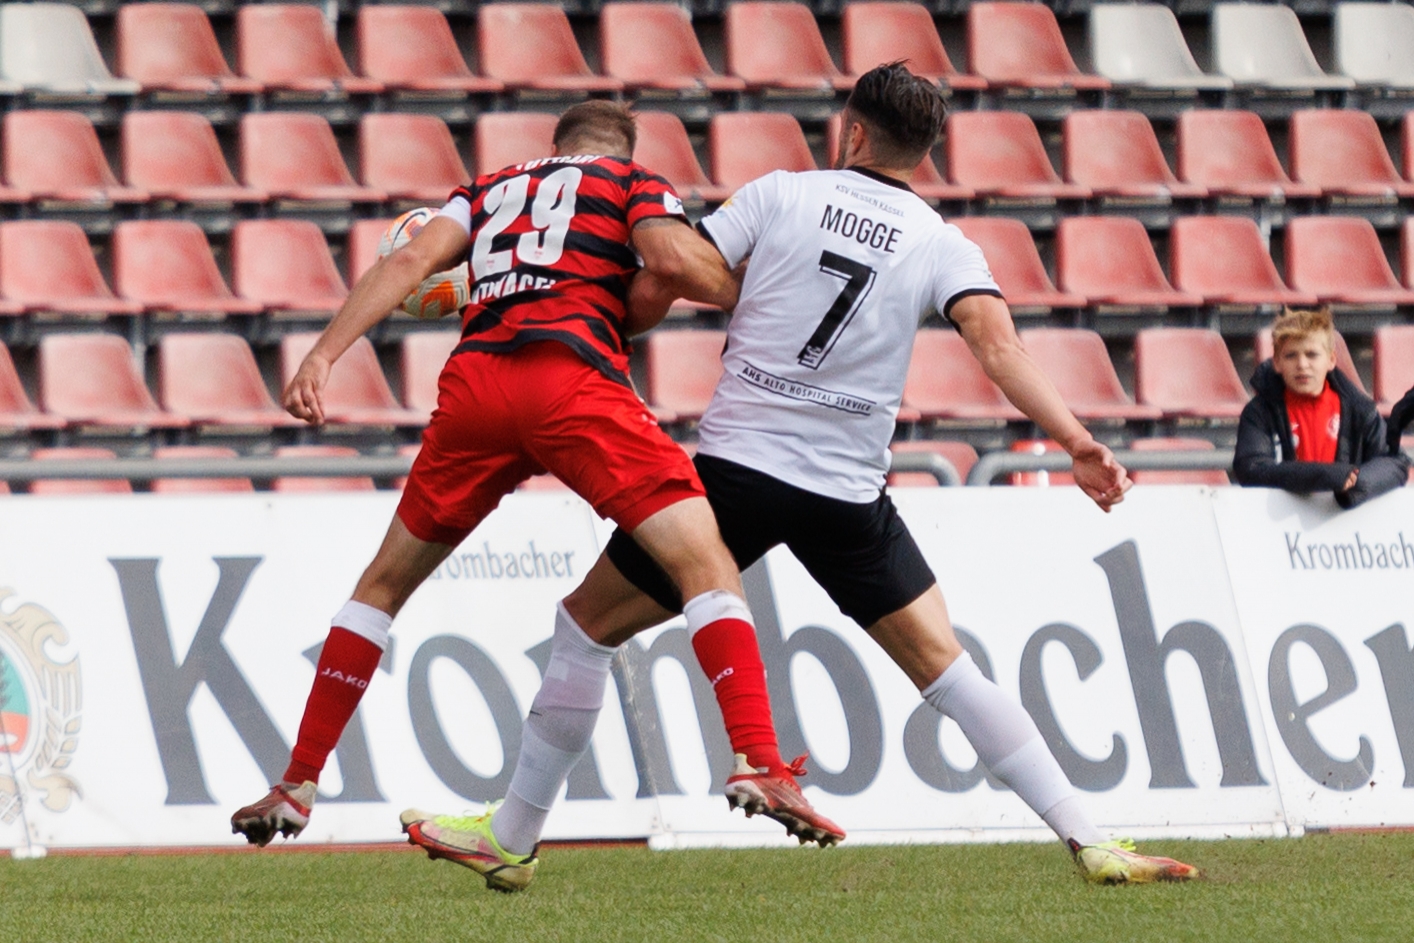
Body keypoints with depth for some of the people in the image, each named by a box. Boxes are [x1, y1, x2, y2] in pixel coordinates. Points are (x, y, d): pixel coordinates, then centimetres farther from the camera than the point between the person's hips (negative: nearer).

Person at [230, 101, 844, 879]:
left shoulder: (489, 190, 32)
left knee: (385, 583, 21)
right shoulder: (632, 183, 22)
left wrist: (322, 357, 6)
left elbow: (411, 260, 14)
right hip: (574, 378, -4)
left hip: (474, 382, 4)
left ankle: (296, 786, 19)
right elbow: (673, 261, -1)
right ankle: (760, 765, -23)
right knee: (705, 566, -4)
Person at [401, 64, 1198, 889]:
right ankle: (1091, 842, -2)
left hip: (736, 466, -1)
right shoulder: (944, 247, 5)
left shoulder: (780, 195, 4)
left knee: (589, 625, 13)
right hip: (849, 497, 1)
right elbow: (998, 344, -12)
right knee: (940, 661, 7)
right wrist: (1077, 440, -19)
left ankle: (511, 836, 15)